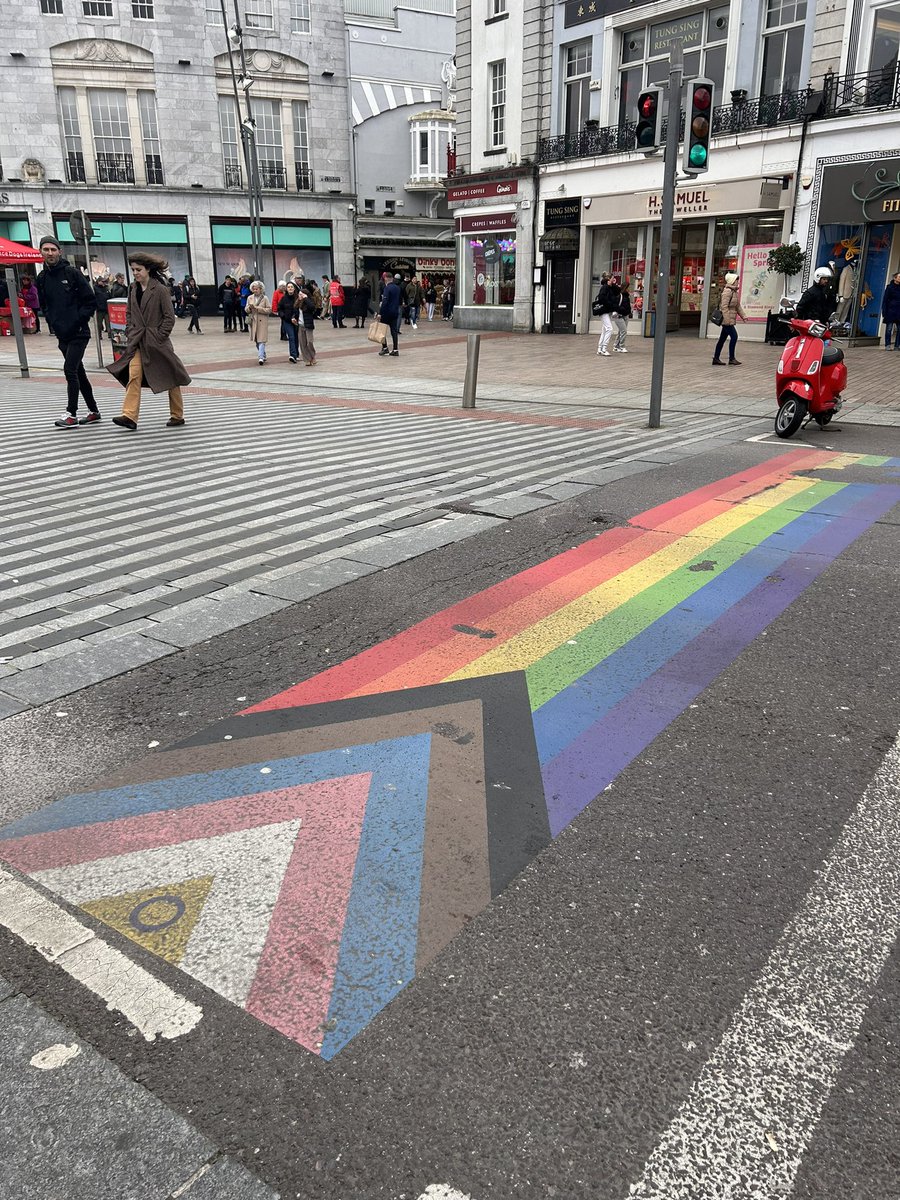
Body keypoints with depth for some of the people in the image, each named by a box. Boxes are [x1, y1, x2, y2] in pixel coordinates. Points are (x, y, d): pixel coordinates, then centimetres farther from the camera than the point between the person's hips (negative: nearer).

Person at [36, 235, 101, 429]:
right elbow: (43, 305, 21)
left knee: (70, 369, -14)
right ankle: (93, 411, 21)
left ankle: (71, 414, -10)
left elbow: (90, 301, -6)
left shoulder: (72, 273, -6)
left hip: (78, 333, -6)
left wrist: (78, 321, -12)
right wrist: (52, 322, 6)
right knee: (78, 372, 11)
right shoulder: (42, 278, 9)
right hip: (62, 335, 6)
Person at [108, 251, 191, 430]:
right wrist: (130, 332, 7)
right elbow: (129, 313, 19)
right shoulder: (133, 289, 9)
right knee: (133, 376, -9)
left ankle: (177, 415, 18)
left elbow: (170, 317, -8)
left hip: (156, 340, -5)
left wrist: (159, 336, -11)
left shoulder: (160, 289, -9)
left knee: (170, 378, 6)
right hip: (137, 341, 5)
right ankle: (130, 416, -15)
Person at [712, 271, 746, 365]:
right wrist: (727, 319, -25)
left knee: (722, 339, 11)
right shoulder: (727, 291, -14)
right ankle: (731, 359, -7)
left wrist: (743, 316, 17)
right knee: (734, 336, -12)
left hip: (730, 320, 10)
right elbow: (724, 306, -21)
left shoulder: (734, 291, 18)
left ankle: (716, 359, 15)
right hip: (727, 319, -10)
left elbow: (738, 306, 24)